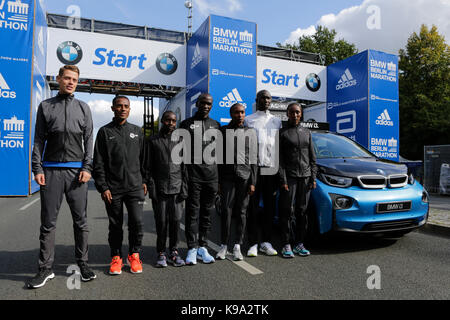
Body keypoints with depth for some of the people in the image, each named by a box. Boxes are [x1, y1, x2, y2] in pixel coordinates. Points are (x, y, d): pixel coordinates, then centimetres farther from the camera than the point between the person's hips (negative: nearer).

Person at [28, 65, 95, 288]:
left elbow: (88, 140, 8)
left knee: (80, 220, 4)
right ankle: (46, 268, 14)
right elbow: (39, 140, 8)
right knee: (48, 222, 4)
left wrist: (87, 168, -3)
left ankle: (82, 263, 15)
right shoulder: (45, 106, 12)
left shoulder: (83, 108, 13)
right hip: (51, 170, 0)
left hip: (76, 170, 0)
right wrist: (37, 168, -2)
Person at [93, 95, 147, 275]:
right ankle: (116, 257, 23)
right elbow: (98, 163, 1)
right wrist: (103, 187, -6)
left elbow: (143, 158, 15)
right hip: (112, 188, -1)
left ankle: (134, 255, 14)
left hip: (134, 186, 1)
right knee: (115, 225, 7)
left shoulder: (137, 131, 13)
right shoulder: (105, 132, 5)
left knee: (137, 222, -5)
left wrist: (144, 181, 9)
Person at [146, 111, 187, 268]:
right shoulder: (154, 141, 8)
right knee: (161, 222, 2)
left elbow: (185, 166, 8)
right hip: (160, 189, -1)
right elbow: (149, 168, 4)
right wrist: (152, 188, -5)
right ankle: (161, 253, 15)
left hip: (176, 188, 1)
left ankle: (174, 252, 16)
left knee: (176, 221, 2)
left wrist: (184, 188, 0)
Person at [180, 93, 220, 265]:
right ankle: (192, 249, 4)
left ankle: (202, 247, 17)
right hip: (193, 174, -3)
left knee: (207, 212, 7)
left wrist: (220, 178, 8)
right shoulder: (186, 124, 7)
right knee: (193, 212, -2)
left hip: (211, 175, 3)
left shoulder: (215, 125, 16)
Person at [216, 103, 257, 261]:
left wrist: (253, 182, -1)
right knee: (226, 210, -3)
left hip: (245, 176, 1)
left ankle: (238, 246, 11)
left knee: (242, 211, 3)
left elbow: (254, 159, 7)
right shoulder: (223, 131, 9)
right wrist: (218, 180, 2)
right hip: (227, 176, 0)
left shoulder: (250, 132, 10)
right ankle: (224, 245, 8)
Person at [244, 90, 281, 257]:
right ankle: (253, 243, 7)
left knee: (270, 207, 6)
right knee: (253, 207, -1)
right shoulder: (248, 120, 9)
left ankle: (266, 242, 17)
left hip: (272, 168, 3)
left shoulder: (276, 121, 17)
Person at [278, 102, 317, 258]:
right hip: (289, 177, -4)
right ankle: (286, 245, 6)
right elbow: (280, 159, -4)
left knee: (302, 211, 6)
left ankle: (299, 244, 16)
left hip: (305, 177, 4)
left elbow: (312, 158, 15)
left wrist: (313, 178, 5)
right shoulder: (282, 133, 2)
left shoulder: (307, 132, 15)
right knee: (288, 211, -2)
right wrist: (283, 180, -11)